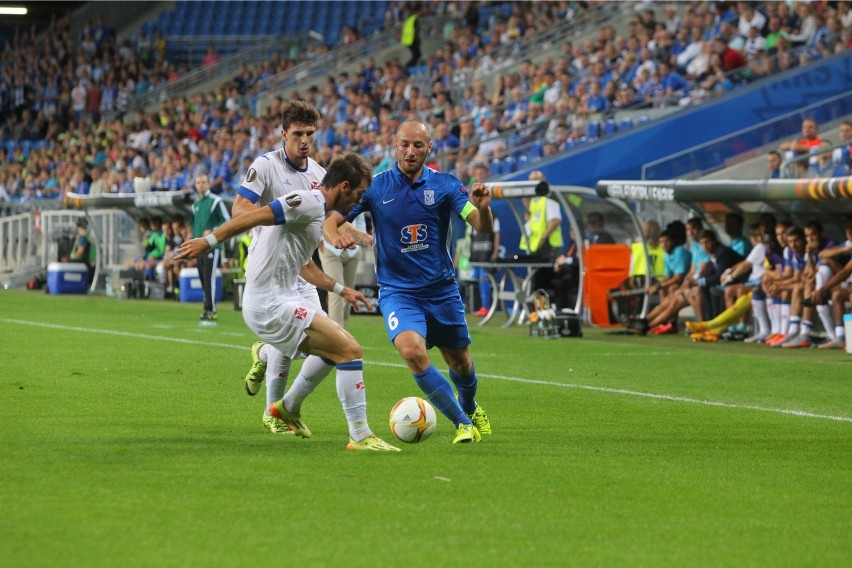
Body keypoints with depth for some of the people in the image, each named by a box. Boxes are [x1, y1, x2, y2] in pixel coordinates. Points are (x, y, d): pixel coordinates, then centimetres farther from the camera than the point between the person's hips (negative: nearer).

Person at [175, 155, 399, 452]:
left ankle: (290, 407, 37)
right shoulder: (310, 202, -13)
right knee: (350, 350, -14)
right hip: (272, 305, -10)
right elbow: (256, 216, -21)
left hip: (281, 299, 10)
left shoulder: (317, 212, 19)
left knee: (337, 347, 24)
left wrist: (340, 289, 35)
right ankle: (360, 436, -11)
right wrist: (208, 241, -27)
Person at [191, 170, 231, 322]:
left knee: (209, 278, -13)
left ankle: (210, 310, -14)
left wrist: (212, 231, -15)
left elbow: (227, 221, -6)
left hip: (212, 245, -7)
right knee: (203, 279, 6)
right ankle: (210, 308, 13)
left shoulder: (216, 201, -4)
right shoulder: (195, 204, 18)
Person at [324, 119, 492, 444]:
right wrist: (336, 235, -28)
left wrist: (482, 209, -37)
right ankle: (462, 424, -15)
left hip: (442, 290, 1)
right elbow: (331, 221, -4)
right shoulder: (375, 187, -5)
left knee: (460, 362, 14)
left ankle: (471, 410, 49)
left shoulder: (444, 185, -5)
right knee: (412, 351, -27)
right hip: (397, 291, -1)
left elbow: (483, 228, -13)